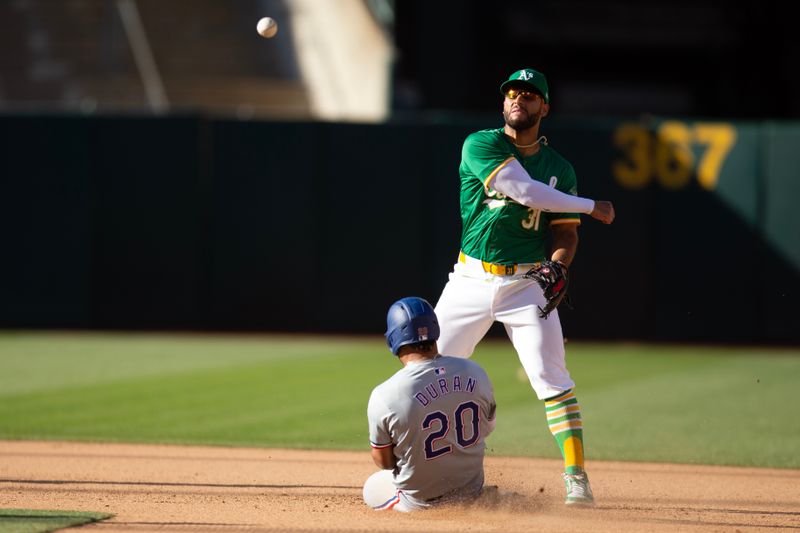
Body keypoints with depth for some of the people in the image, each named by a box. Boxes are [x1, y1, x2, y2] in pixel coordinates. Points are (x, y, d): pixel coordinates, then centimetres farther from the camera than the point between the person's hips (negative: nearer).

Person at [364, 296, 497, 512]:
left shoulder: (383, 396, -23)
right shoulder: (475, 373, -12)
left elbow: (384, 461, -9)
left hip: (419, 501, -5)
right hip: (472, 492, 5)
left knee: (371, 488, 28)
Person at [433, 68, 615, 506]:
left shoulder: (559, 168, 8)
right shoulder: (480, 146, -4)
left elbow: (564, 232, 9)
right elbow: (523, 190, -15)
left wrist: (557, 267, -14)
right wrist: (591, 207, -9)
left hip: (526, 284, 1)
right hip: (471, 280, -1)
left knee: (552, 380, -11)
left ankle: (576, 477, -10)